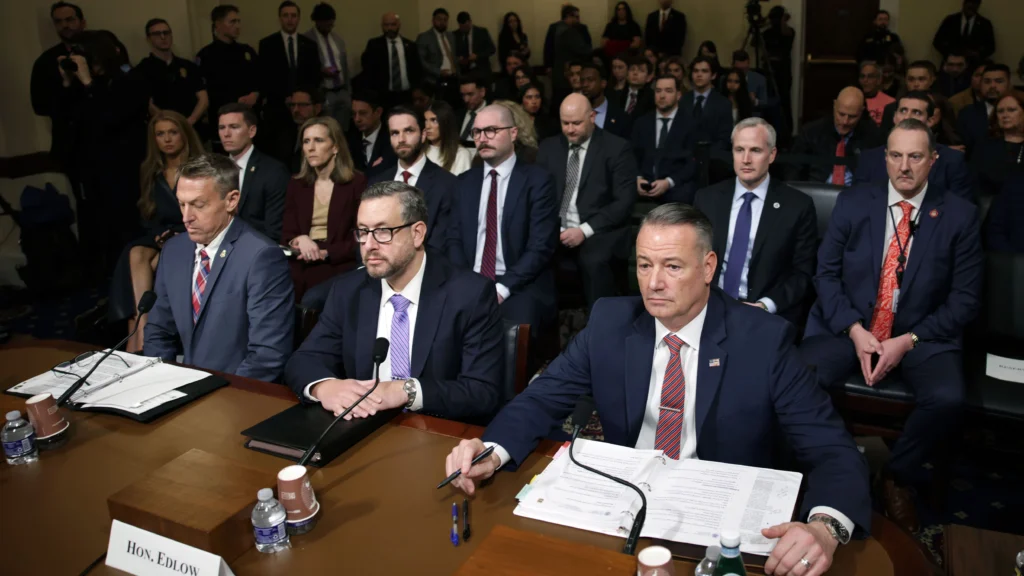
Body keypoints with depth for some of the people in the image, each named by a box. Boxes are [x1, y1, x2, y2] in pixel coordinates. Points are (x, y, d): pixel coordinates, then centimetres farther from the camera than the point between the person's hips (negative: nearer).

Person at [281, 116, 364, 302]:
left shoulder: (357, 183, 0)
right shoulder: (296, 185, 13)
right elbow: (286, 235, 10)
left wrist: (325, 253, -13)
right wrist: (300, 240, -11)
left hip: (338, 270, -3)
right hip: (299, 272, 3)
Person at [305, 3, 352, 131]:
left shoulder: (338, 39, 12)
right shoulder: (306, 40, -7)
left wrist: (348, 90, 16)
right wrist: (321, 71, -21)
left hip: (342, 92, 6)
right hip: (322, 94, -5)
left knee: (343, 130, 7)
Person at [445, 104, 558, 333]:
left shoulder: (537, 180, -1)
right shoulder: (465, 182, 14)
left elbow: (541, 246, -8)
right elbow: (453, 240, 11)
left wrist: (502, 288, -16)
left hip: (520, 287, -3)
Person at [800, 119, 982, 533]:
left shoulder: (959, 215, 1)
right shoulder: (853, 203, 4)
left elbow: (965, 298, 0)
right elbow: (826, 273, 2)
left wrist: (908, 341, -13)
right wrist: (855, 331, -13)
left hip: (921, 335, 0)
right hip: (849, 326, 0)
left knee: (947, 399, -29)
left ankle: (896, 477, 0)